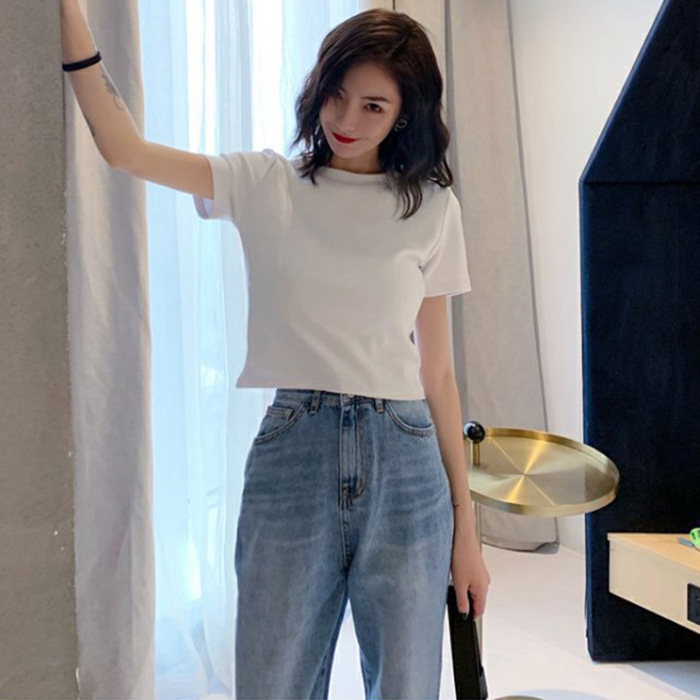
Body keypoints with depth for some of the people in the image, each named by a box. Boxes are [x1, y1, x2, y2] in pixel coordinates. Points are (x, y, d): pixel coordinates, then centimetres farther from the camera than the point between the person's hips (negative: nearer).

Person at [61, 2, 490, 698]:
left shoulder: (431, 208, 6)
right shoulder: (264, 185, 6)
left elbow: (437, 375, 6)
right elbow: (124, 148, -4)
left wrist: (465, 529, 5)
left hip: (403, 464, 1)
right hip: (291, 454, 0)